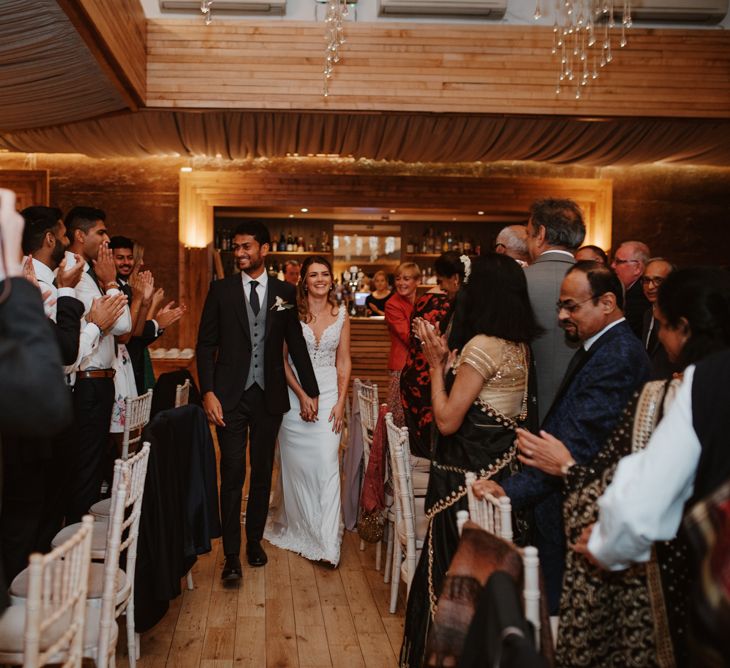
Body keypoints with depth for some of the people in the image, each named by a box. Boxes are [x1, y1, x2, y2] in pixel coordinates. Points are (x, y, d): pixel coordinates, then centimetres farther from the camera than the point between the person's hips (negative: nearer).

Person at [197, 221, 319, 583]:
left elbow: (297, 344, 8)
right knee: (232, 474, -3)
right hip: (231, 396, -2)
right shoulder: (221, 289, 2)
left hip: (269, 395, 2)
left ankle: (254, 540, 27)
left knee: (262, 472, 11)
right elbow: (206, 344, 0)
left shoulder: (285, 292, 4)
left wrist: (310, 391, 7)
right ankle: (231, 555, 4)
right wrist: (208, 392, -10)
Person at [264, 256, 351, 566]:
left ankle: (326, 541, -2)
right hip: (295, 393, -1)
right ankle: (296, 526, 26)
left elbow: (344, 361, 7)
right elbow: (282, 358, -5)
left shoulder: (341, 314, 4)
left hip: (329, 394, 1)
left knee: (327, 463, -7)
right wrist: (302, 395, -12)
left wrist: (341, 402, -2)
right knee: (295, 462, 7)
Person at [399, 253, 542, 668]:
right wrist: (446, 361, 7)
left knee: (450, 571, 6)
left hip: (467, 477, -9)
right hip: (502, 468, 9)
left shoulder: (483, 345, -20)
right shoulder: (520, 346, 6)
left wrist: (436, 364, -10)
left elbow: (447, 420, -19)